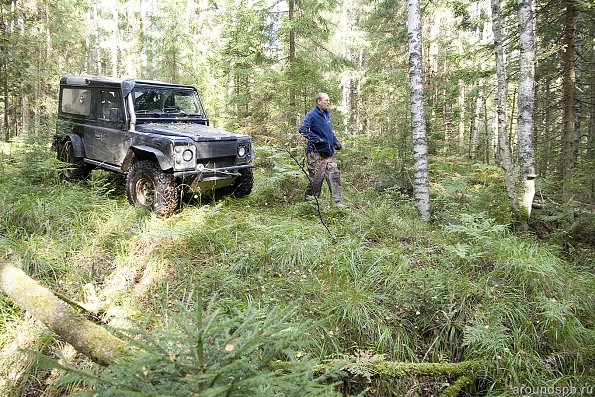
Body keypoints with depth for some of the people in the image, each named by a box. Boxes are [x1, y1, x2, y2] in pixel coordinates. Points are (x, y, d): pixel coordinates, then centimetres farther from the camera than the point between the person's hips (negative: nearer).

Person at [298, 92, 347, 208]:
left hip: (328, 152, 8)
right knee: (316, 178, -2)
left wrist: (335, 142, 15)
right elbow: (302, 129, -25)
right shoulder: (312, 114, -12)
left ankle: (337, 201, 7)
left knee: (334, 175, 3)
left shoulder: (326, 114, 15)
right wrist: (317, 139, -23)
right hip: (316, 152, -8)